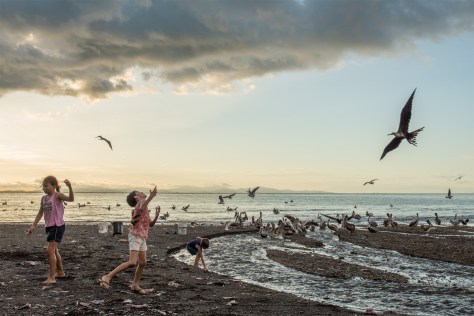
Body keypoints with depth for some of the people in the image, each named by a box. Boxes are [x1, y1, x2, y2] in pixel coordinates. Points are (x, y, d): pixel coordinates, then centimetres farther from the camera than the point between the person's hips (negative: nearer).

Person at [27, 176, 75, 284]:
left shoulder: (57, 196, -12)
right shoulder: (44, 198, 10)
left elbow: (71, 199, -29)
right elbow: (40, 213, 16)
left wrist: (70, 187, -43)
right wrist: (33, 226, 11)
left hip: (58, 226, -9)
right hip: (49, 226, 9)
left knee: (50, 251, -15)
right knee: (54, 251, 20)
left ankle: (51, 277, -12)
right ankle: (60, 272, 37)